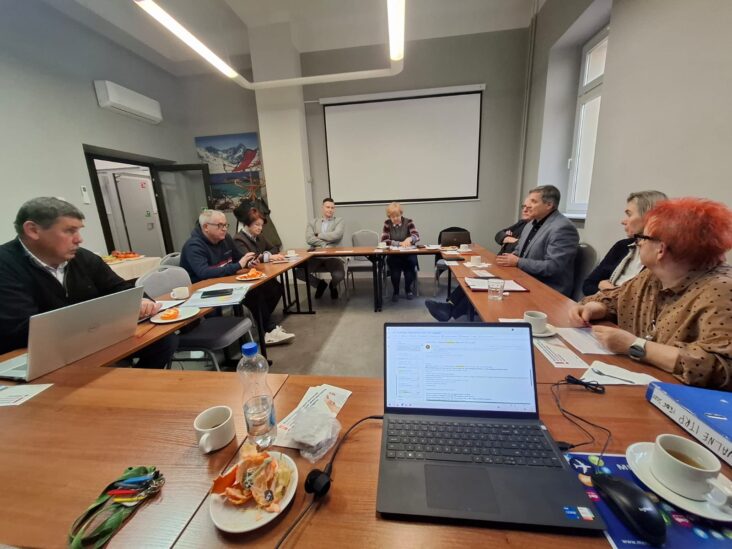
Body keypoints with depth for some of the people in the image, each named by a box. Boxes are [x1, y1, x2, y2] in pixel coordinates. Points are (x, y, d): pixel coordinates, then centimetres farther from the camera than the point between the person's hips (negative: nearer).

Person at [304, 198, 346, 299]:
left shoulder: (340, 221, 9)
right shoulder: (313, 222, 14)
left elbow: (336, 235, -11)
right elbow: (309, 239, -3)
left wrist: (319, 235, -1)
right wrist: (325, 245, -13)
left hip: (333, 256, -2)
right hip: (315, 256, 2)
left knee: (339, 276, -29)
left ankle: (333, 286, 15)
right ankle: (320, 284, 13)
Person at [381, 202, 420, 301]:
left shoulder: (408, 221, -2)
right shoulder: (387, 224, 1)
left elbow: (416, 236, -17)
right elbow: (384, 241, -11)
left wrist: (409, 239, -41)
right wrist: (400, 243, -24)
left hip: (409, 253, 0)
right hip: (393, 254, 0)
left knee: (411, 262, -30)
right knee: (394, 264, -31)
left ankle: (408, 289, -2)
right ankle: (395, 291, -6)